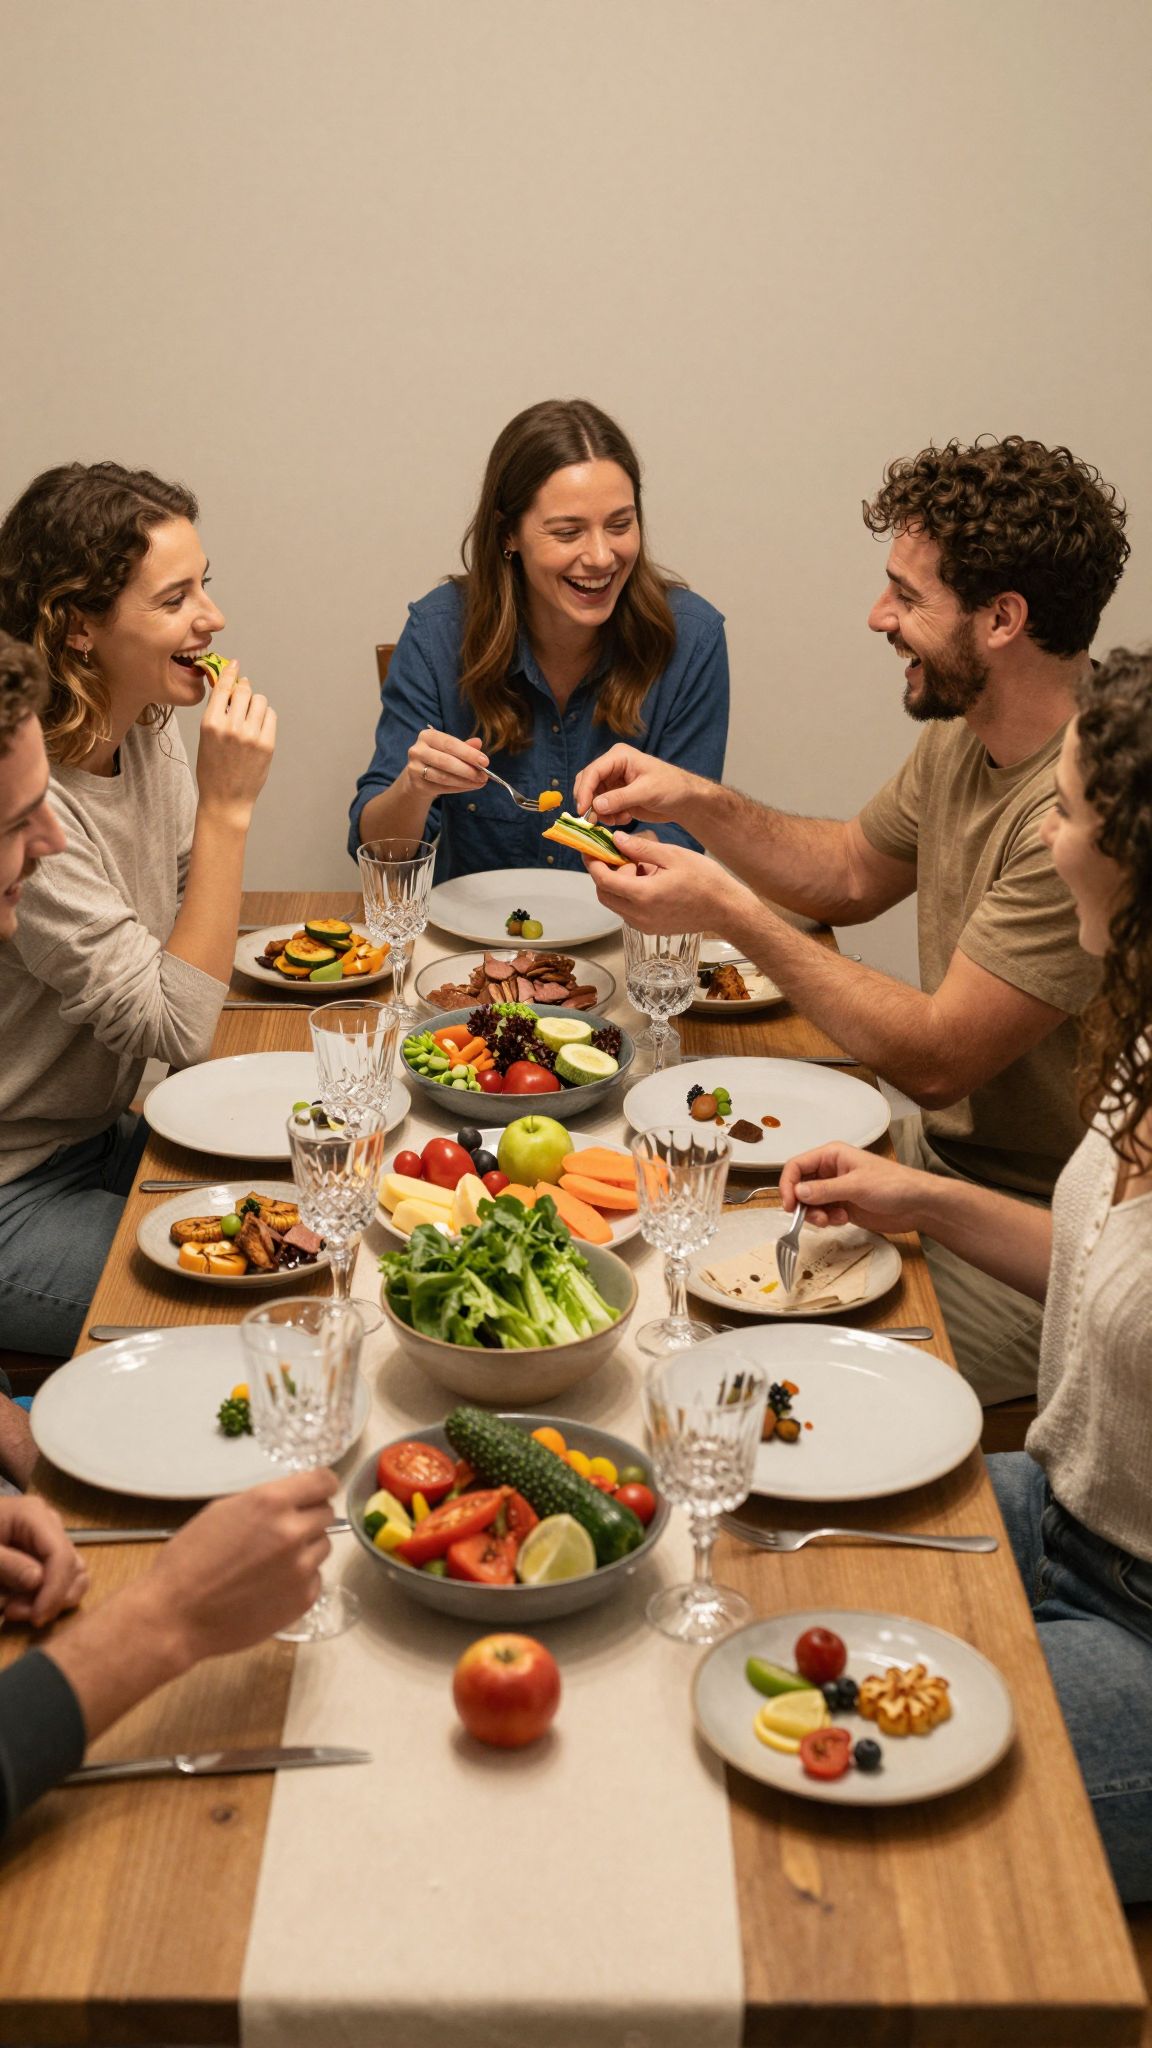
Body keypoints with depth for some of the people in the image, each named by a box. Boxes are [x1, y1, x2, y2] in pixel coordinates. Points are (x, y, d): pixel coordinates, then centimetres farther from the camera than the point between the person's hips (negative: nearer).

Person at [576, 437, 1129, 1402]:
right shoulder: (965, 733, 2)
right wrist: (697, 799, 2)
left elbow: (936, 1059, -25)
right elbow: (853, 873, 18)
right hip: (938, 1158, 9)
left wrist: (732, 913, -19)